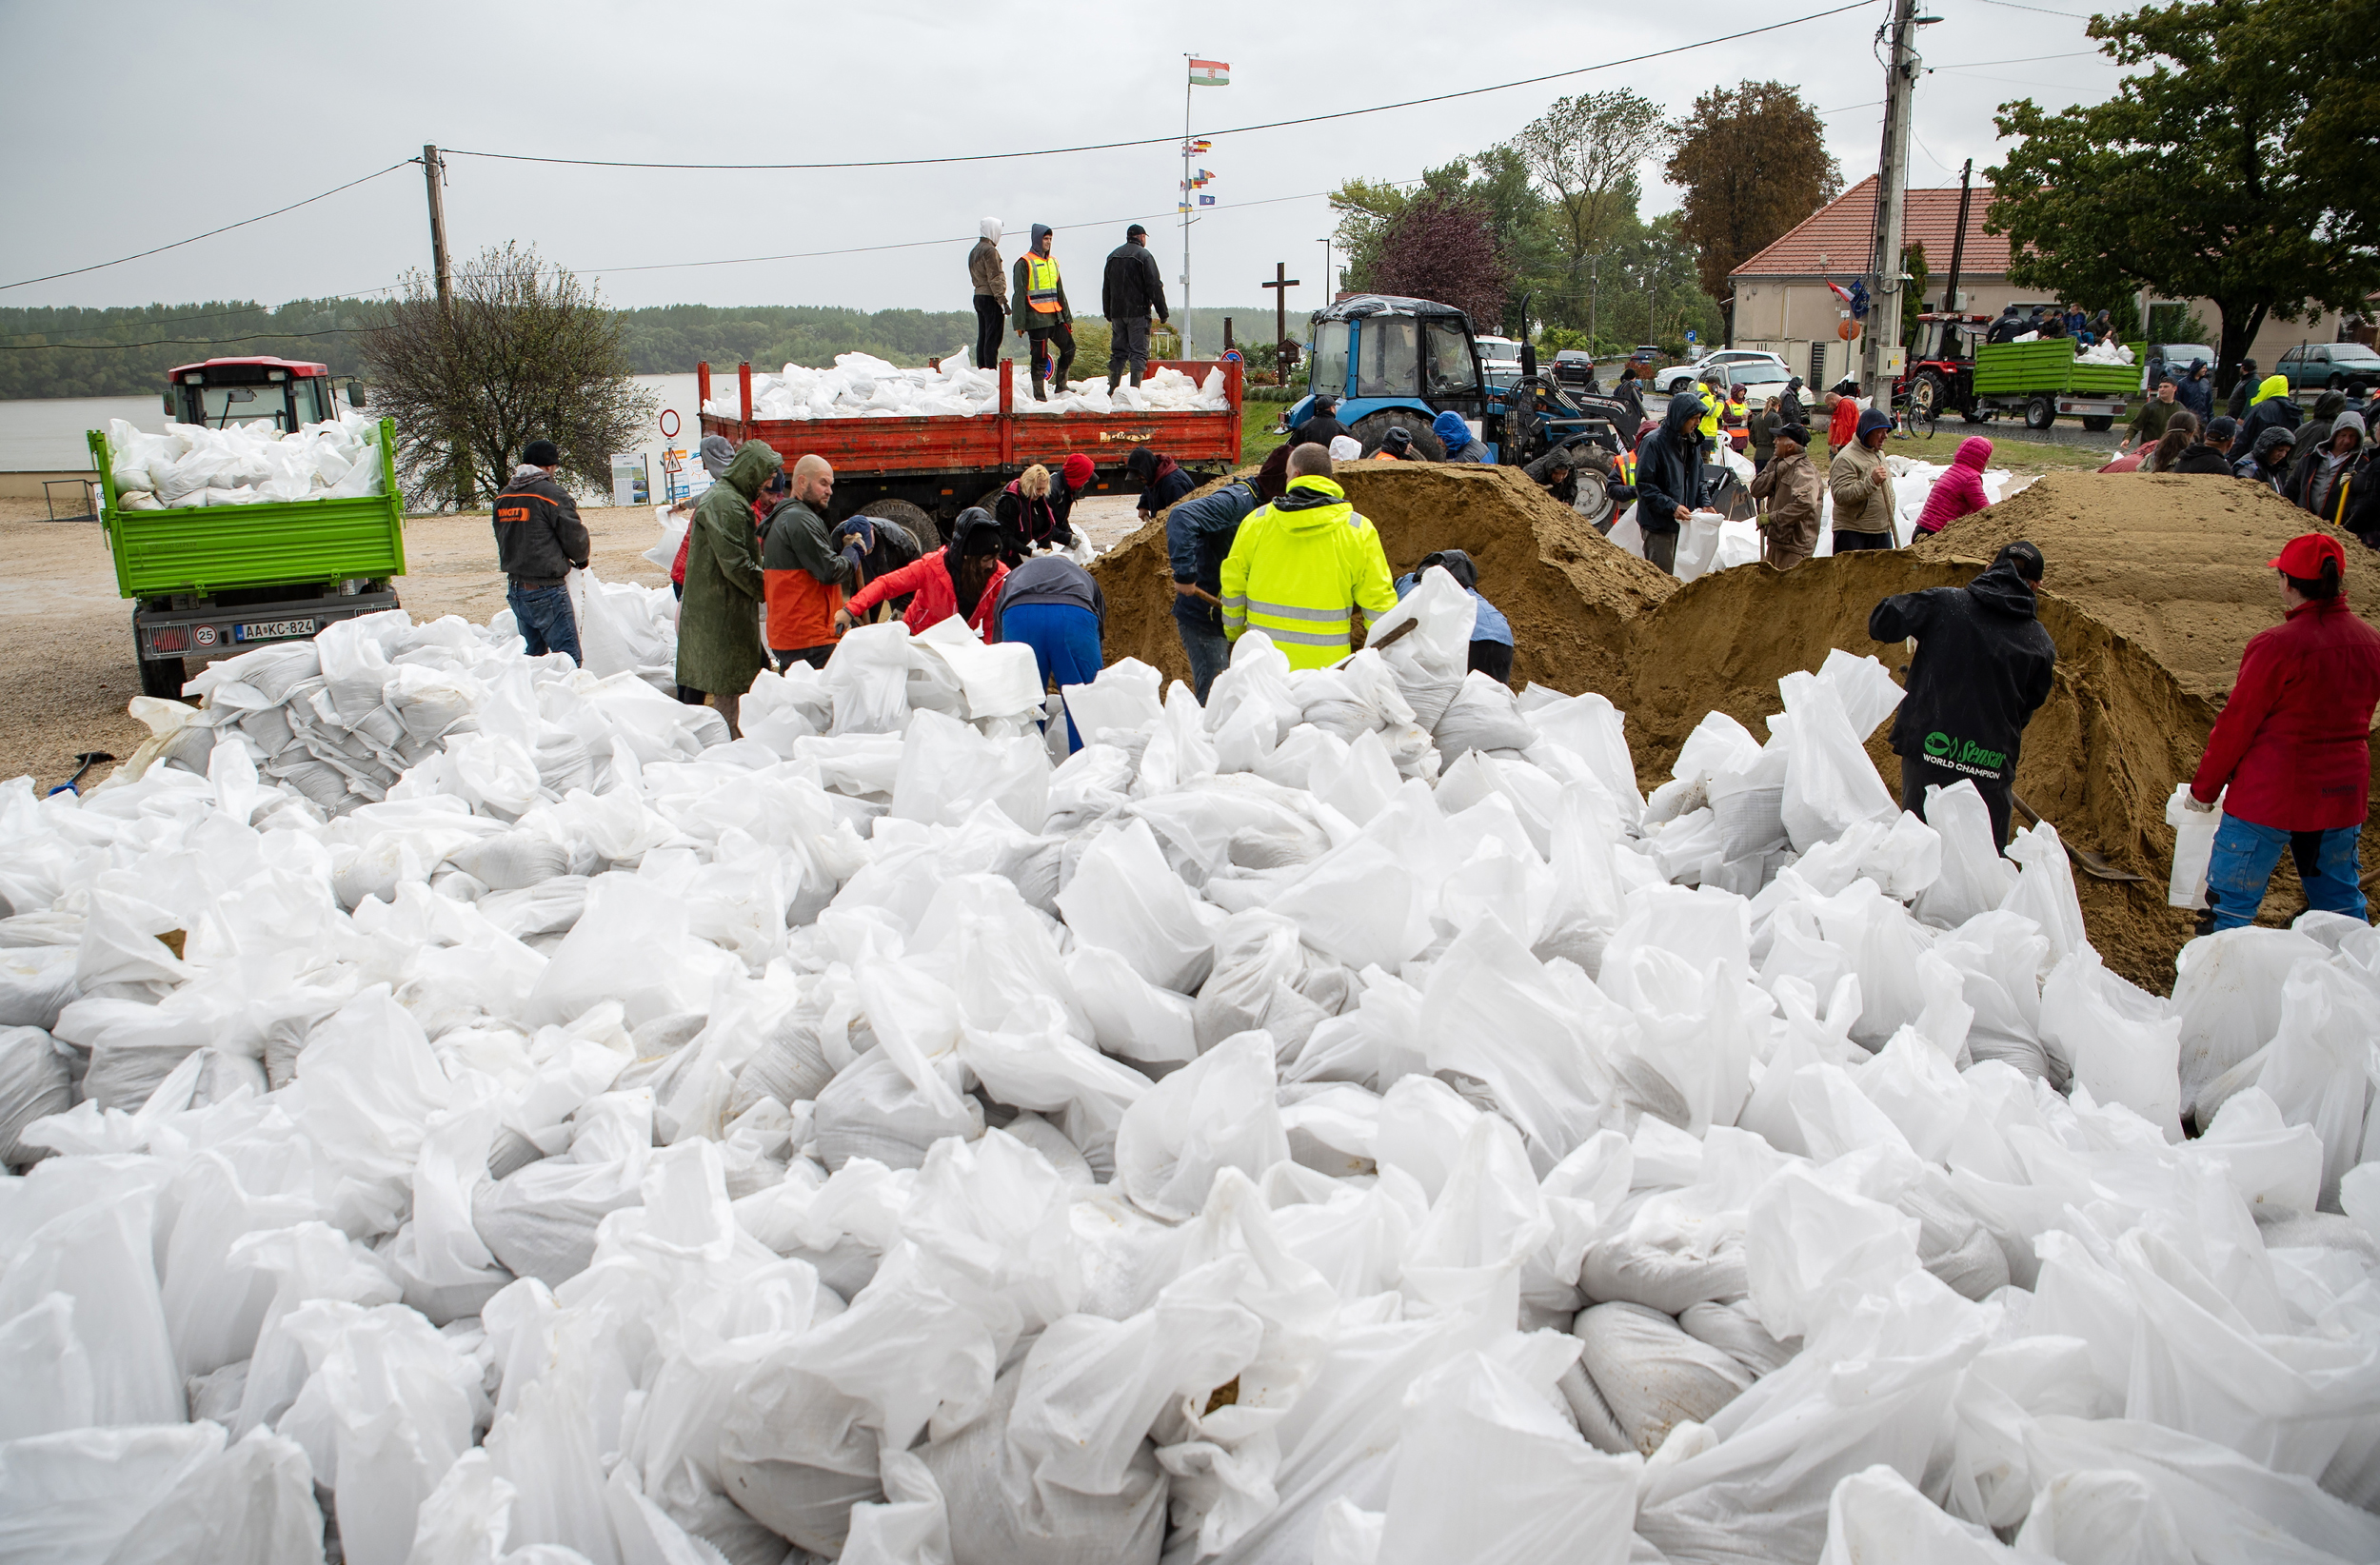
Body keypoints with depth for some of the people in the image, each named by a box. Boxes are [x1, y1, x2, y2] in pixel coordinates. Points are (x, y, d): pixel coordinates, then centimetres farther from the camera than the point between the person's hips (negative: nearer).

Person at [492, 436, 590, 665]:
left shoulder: (502, 498, 11)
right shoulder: (552, 493, -12)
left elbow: (504, 542, 17)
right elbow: (575, 538, -9)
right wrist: (581, 560, 12)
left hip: (514, 588, 8)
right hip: (546, 589, -8)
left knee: (532, 655, 16)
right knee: (569, 658, -8)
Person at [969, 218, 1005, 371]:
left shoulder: (974, 252, 18)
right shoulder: (990, 250, -11)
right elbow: (994, 279, -17)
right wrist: (1003, 301, -17)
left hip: (978, 297, 9)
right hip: (991, 298, -9)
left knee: (982, 338, 10)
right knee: (993, 339, -9)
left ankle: (981, 370, 11)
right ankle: (991, 370, -12)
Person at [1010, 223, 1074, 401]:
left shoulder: (1052, 262, 18)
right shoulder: (1024, 263, -4)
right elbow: (1019, 295, -8)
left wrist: (1067, 317, 18)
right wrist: (1019, 323, -13)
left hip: (1056, 317, 7)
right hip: (1037, 319, -7)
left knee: (1068, 348, 6)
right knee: (1040, 357, -5)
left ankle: (1061, 387, 18)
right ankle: (1039, 396, 2)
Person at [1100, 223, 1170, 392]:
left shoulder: (1113, 256, 14)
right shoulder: (1144, 255, -6)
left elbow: (1106, 287, 18)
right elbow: (1154, 287, -10)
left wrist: (1108, 313, 22)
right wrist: (1162, 312, -6)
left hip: (1117, 313, 6)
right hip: (1138, 312, -6)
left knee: (1118, 352, 12)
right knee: (1138, 352, -4)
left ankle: (1111, 389, 10)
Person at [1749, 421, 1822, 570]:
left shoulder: (1804, 471, -17)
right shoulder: (1778, 464, 13)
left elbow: (1805, 504, -33)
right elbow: (1756, 489, 5)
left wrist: (1772, 517, -25)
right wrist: (1776, 471, -9)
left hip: (1794, 544, -9)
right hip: (1775, 540, 9)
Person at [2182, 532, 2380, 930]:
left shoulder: (2278, 646, -18)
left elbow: (2236, 725, -12)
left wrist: (2204, 788, -1)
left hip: (2270, 796, -6)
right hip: (2343, 794, 7)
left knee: (2232, 904, 2)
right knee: (2342, 905, 18)